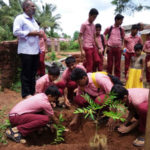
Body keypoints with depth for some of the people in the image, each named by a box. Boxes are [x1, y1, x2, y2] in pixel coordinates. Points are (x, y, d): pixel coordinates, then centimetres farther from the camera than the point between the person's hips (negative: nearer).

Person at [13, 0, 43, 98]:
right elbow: (16, 32, -16)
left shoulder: (33, 20, 23)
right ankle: (26, 94, 8)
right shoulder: (20, 18, -4)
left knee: (33, 72, 11)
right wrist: (30, 33, -16)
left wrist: (39, 34, 9)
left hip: (35, 50, 8)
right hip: (26, 51, -8)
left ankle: (32, 91, 21)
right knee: (26, 73, -1)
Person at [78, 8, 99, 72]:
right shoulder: (84, 24, -6)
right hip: (87, 47, -7)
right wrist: (81, 50, -14)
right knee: (90, 64, -3)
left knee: (97, 60, 0)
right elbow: (79, 37, -9)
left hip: (93, 47, 7)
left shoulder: (93, 25, 14)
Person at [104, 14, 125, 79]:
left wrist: (122, 46, 7)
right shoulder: (109, 28, -1)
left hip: (118, 49, 2)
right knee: (110, 64, 2)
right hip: (110, 48, -2)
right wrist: (106, 45, 2)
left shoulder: (121, 30, 6)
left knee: (118, 65, 4)